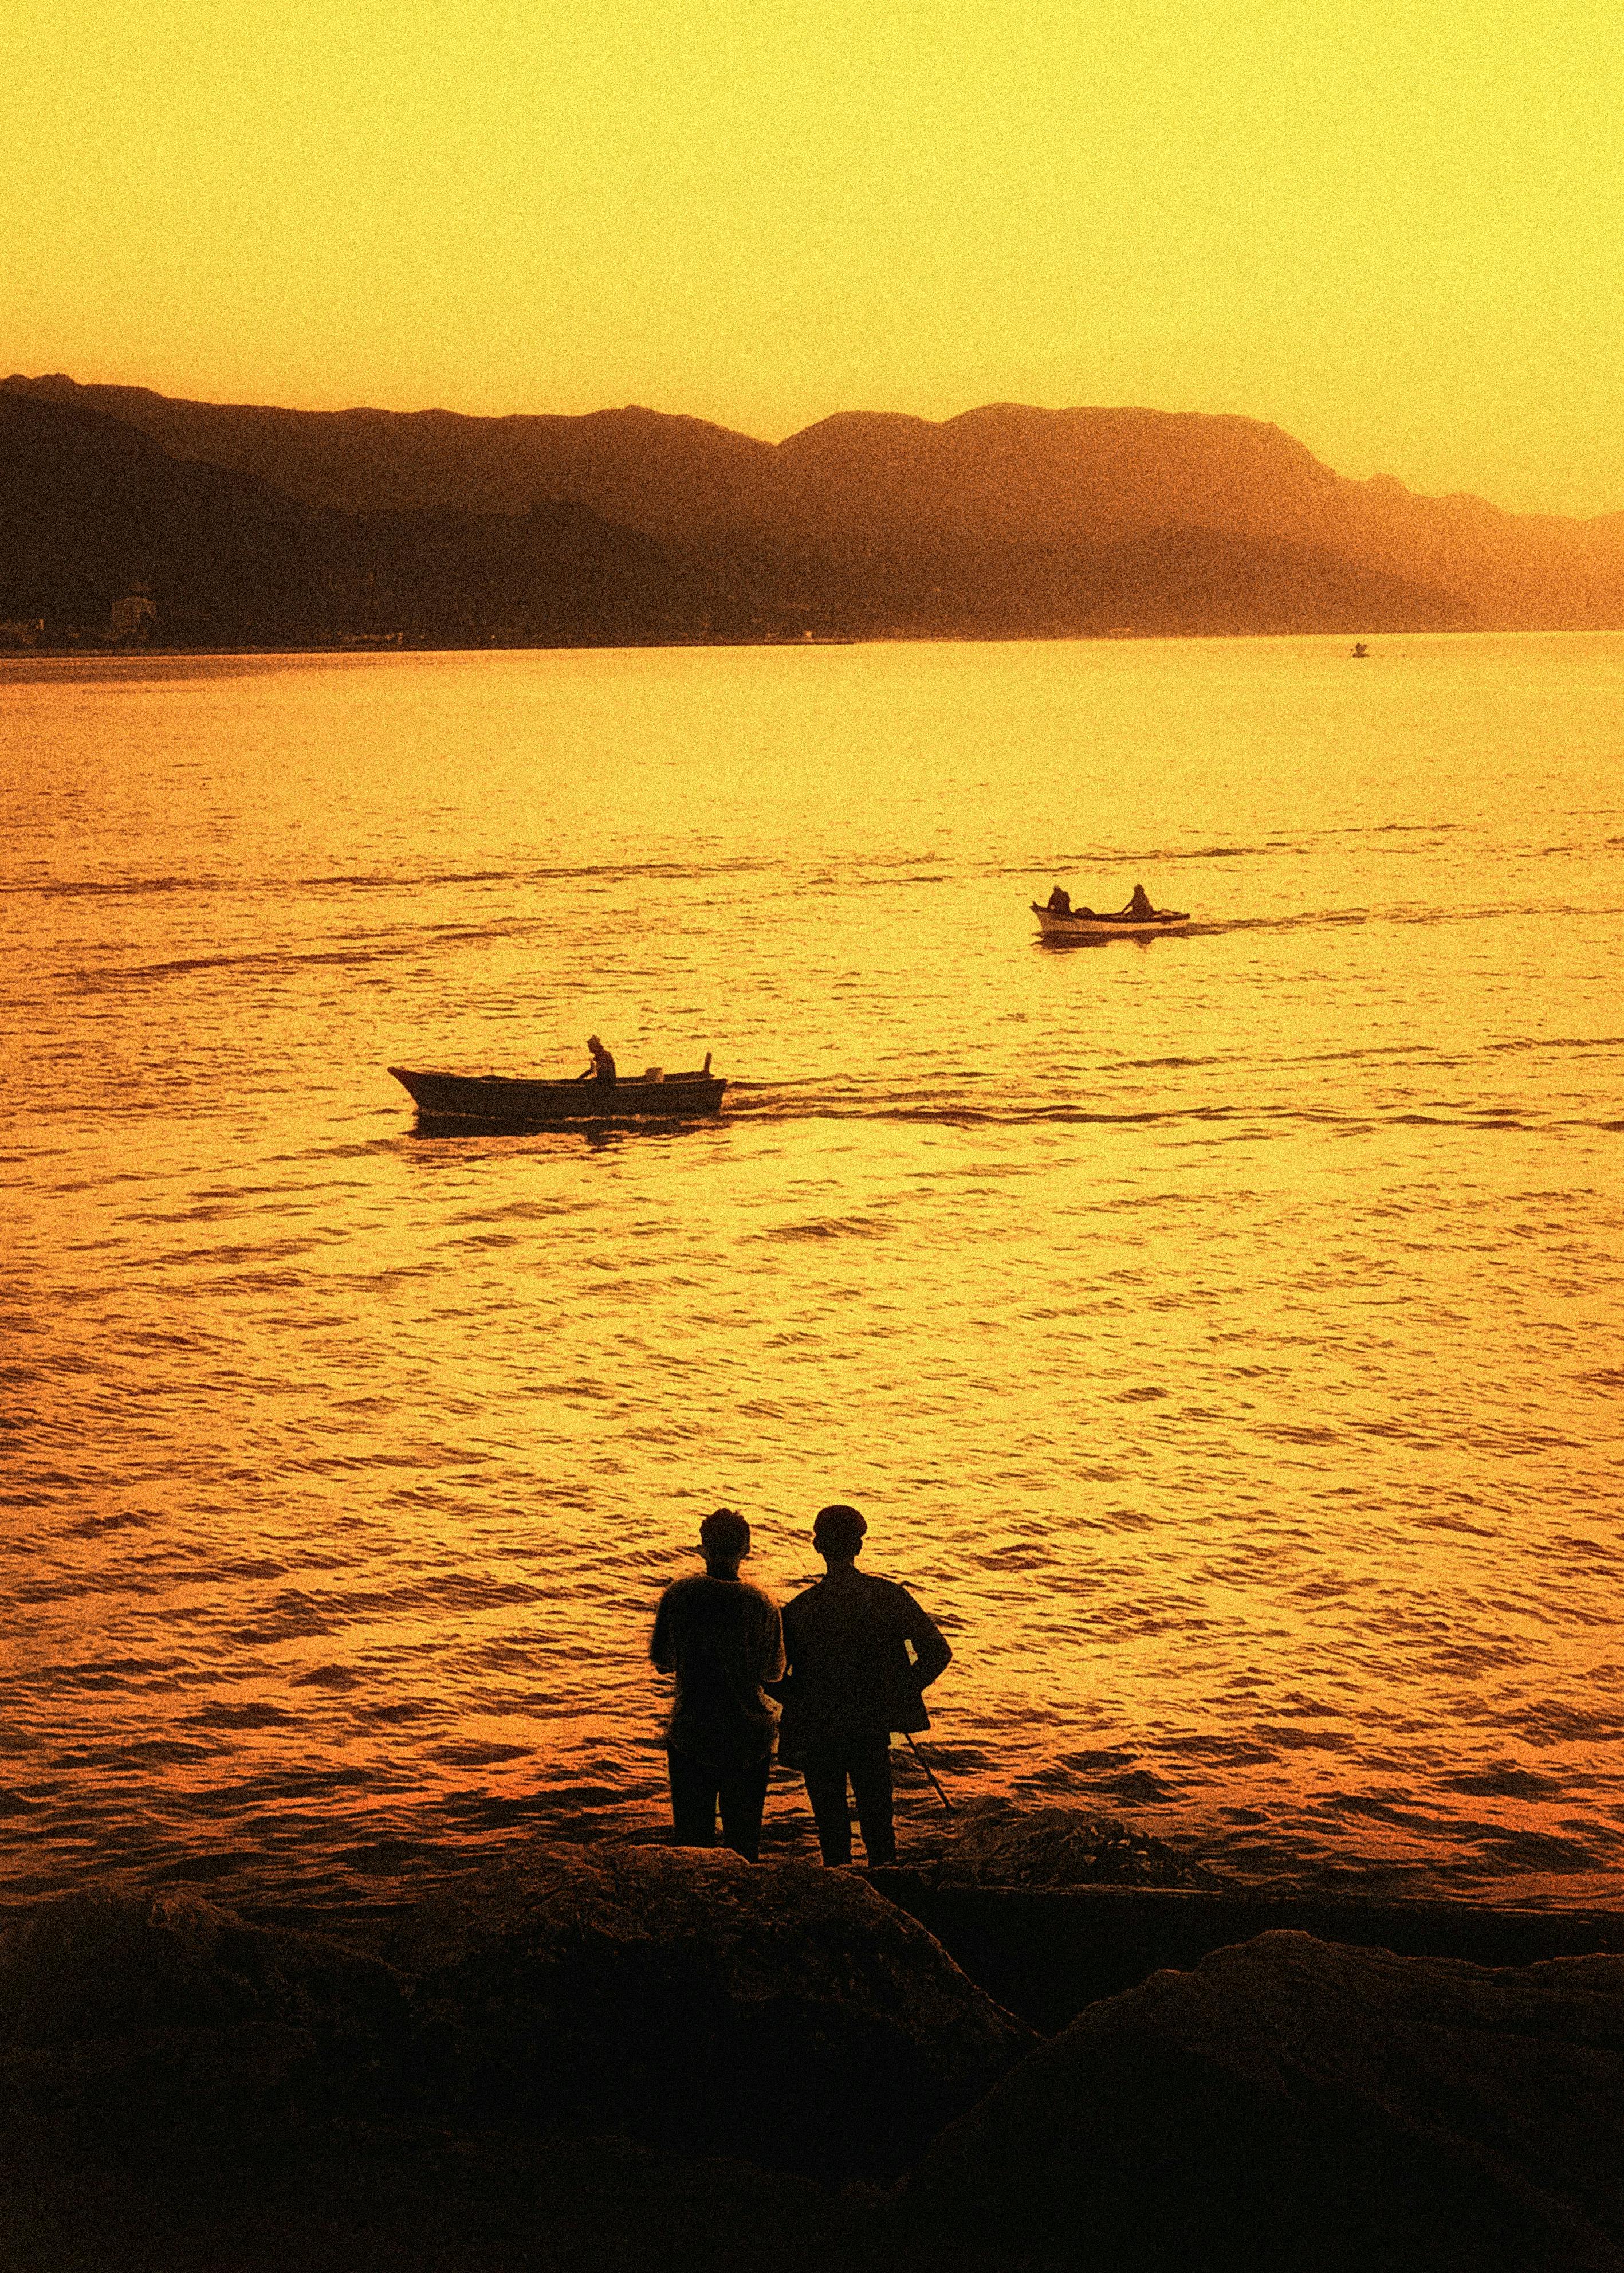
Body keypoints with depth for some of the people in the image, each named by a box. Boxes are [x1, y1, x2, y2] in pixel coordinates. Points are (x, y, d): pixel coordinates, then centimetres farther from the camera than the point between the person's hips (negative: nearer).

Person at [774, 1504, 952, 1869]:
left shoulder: (800, 1609, -16)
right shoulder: (891, 1596, -9)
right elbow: (937, 1653, -7)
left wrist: (799, 1700, 5)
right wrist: (903, 1690, 5)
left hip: (817, 1731, -2)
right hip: (874, 1728, 2)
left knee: (831, 1823, 11)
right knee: (877, 1817, 17)